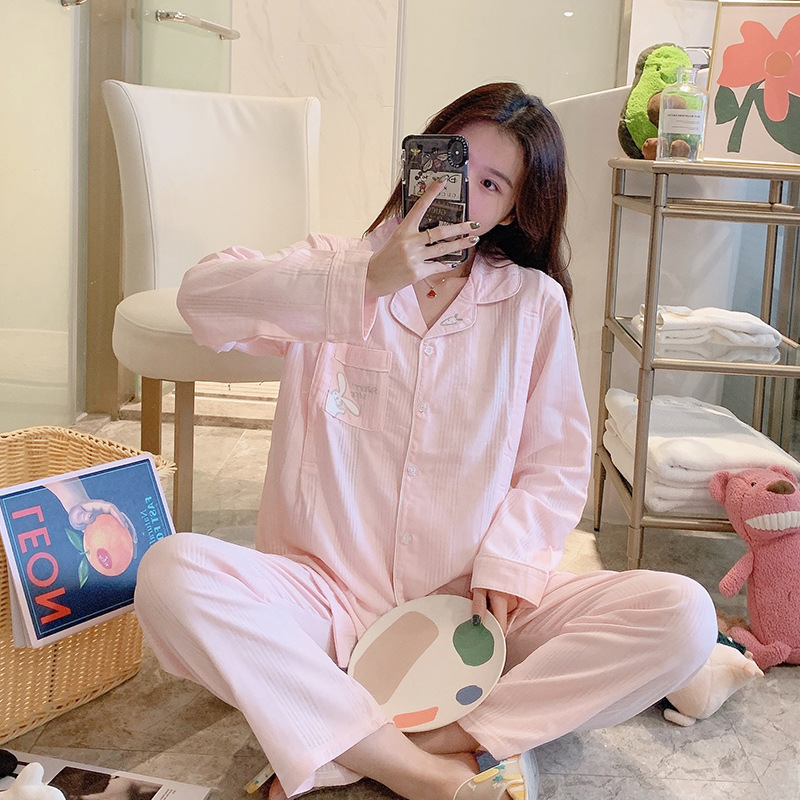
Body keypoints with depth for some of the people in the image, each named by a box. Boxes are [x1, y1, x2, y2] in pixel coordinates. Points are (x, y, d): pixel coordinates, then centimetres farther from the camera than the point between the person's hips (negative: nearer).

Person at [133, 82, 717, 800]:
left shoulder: (535, 303, 7)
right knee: (172, 574, -30)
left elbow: (558, 465, 6)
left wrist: (506, 564, -11)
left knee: (681, 614, -22)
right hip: (331, 596, -1)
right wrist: (364, 282, -23)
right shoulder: (336, 271, 5)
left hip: (470, 607, 2)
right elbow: (203, 294, -14)